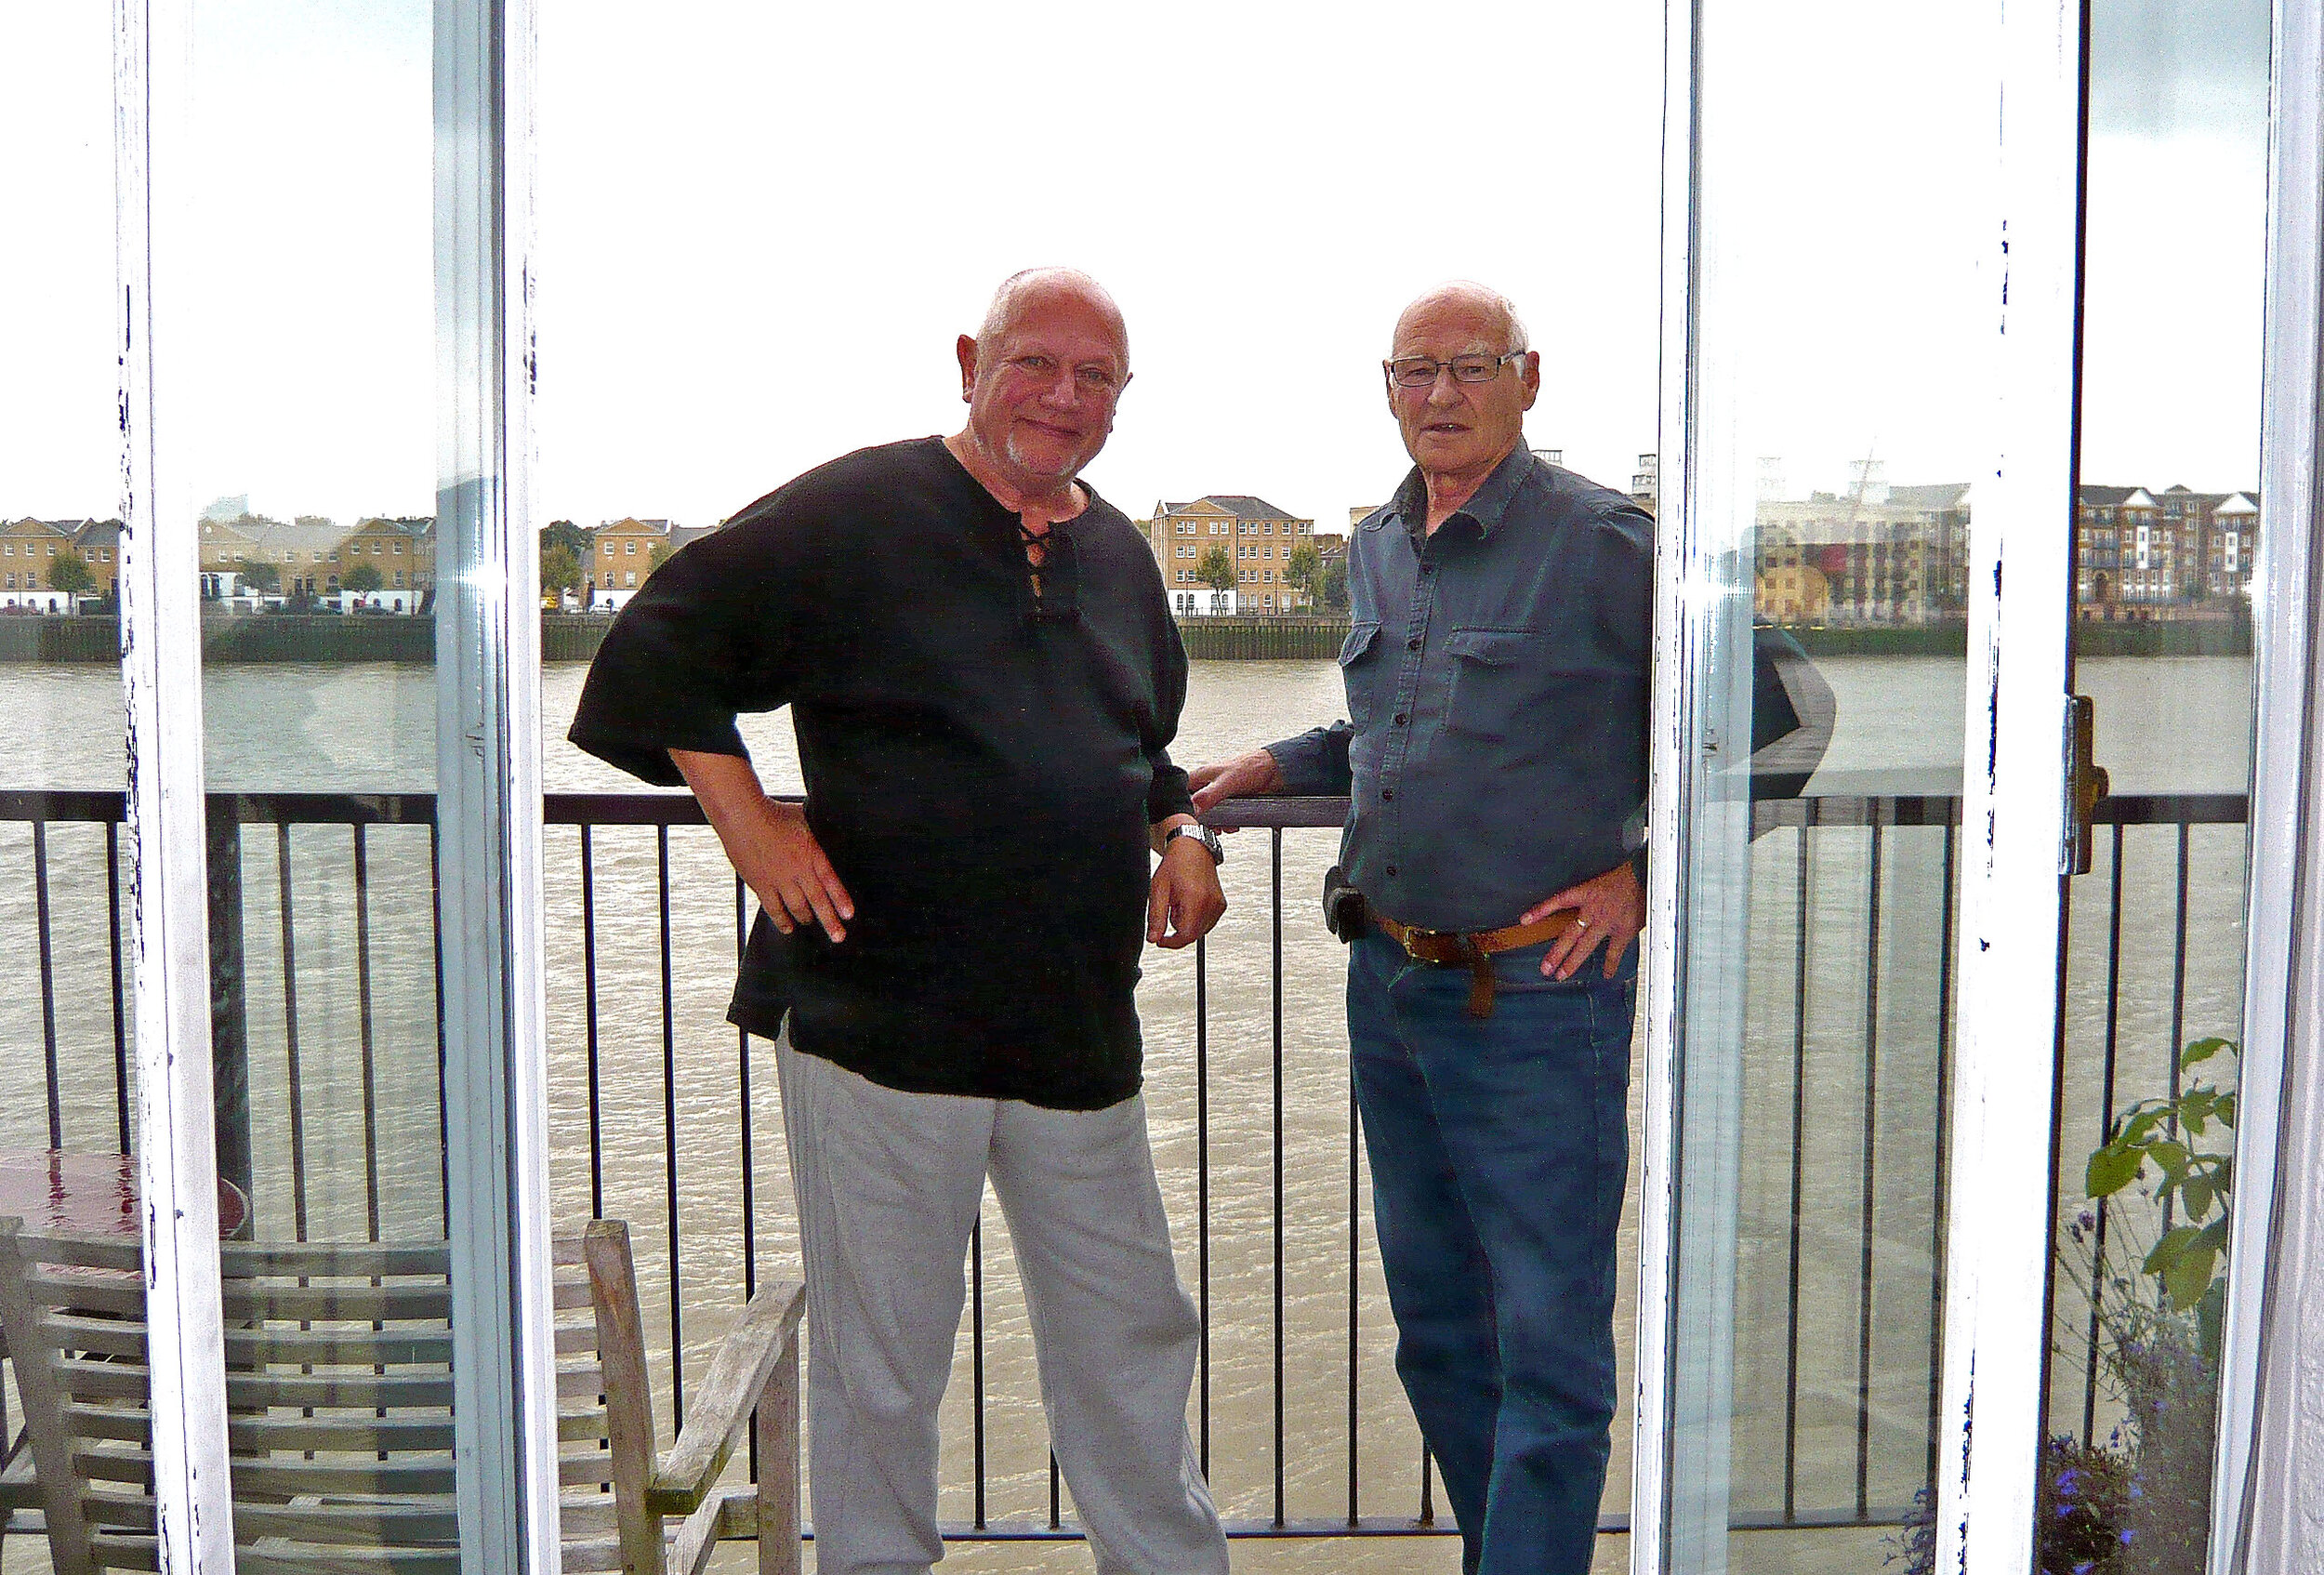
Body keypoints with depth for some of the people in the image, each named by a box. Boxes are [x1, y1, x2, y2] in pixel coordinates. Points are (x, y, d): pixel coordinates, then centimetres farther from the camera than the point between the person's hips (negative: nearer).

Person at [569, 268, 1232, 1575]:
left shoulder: (1122, 558, 13)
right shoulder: (858, 514, -7)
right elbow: (660, 644, -6)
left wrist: (1182, 833, 9)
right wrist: (750, 825, -12)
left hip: (1079, 1028, 6)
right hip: (882, 1015, -5)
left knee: (1134, 1334, 16)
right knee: (883, 1359, 8)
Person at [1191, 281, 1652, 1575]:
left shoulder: (1606, 544, -10)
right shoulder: (1376, 548, 11)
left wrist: (1646, 873, -10)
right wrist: (1275, 766, 15)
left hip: (1535, 995, -7)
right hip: (1389, 984, 7)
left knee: (1548, 1345, 1)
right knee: (1436, 1323, 18)